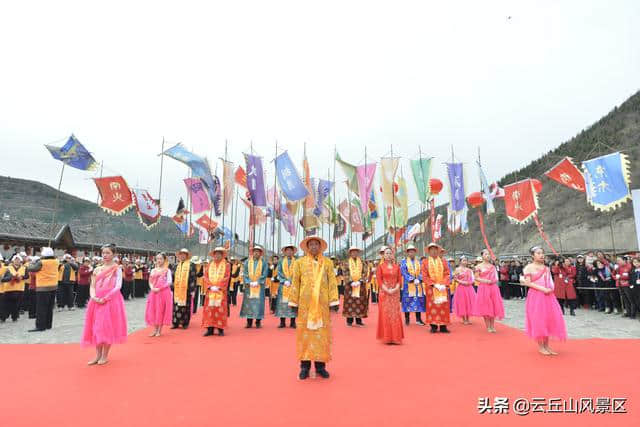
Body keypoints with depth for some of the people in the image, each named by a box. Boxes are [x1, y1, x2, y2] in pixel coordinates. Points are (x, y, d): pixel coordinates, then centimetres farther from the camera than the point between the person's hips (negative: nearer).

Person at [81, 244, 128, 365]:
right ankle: (98, 355, 16)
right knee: (96, 327, 6)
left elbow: (118, 286, -10)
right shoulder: (97, 270, 12)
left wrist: (105, 298, -18)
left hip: (111, 300, -5)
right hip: (97, 301, 5)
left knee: (107, 326, -2)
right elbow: (92, 286, 8)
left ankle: (105, 356, 9)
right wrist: (94, 297, -10)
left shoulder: (117, 269, -2)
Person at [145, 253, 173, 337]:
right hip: (154, 293, 4)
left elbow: (169, 282, -9)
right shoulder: (153, 270, 12)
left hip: (164, 292, -4)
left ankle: (159, 330, 9)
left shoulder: (167, 270, -1)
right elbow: (150, 281, 9)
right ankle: (155, 330, 15)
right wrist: (152, 288, -10)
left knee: (162, 311, 0)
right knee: (153, 311, 5)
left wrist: (159, 288, -16)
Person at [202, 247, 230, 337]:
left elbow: (226, 277, -4)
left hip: (221, 291, -2)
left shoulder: (226, 265, 4)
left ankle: (220, 329, 4)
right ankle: (210, 329, 5)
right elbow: (206, 277, 6)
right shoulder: (210, 264, 12)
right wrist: (210, 286, -8)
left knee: (220, 310, -2)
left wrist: (218, 287, -13)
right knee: (209, 309, -1)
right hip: (210, 291, 3)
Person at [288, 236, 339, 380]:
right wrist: (293, 302, 0)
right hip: (305, 303, 0)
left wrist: (334, 301, -4)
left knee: (322, 333, 4)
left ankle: (320, 365, 15)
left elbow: (332, 282, 3)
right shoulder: (300, 262, 7)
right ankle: (305, 365, 12)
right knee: (305, 332, 2)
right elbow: (295, 283, 5)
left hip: (322, 304, 0)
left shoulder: (327, 262, 7)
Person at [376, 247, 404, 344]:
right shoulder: (381, 266, 3)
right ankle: (386, 337, 6)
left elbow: (399, 279, 5)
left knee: (395, 314, 2)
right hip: (384, 292, -2)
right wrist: (387, 290, -14)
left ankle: (395, 337, 9)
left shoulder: (396, 267, 9)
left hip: (395, 292, 2)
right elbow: (379, 279, -3)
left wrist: (395, 289, -12)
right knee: (385, 313, -2)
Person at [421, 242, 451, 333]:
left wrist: (444, 285, -12)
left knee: (443, 306, 0)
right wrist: (434, 285, -13)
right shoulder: (425, 262, 3)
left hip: (442, 288, 2)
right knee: (432, 306, -1)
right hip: (431, 288, -2)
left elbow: (447, 274, 4)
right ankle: (433, 326, 6)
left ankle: (443, 326, 5)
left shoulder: (443, 261, 9)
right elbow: (424, 276, -3)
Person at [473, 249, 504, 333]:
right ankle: (488, 327, 7)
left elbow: (496, 277, 16)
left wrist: (494, 280, -4)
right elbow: (476, 278, -2)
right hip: (483, 288, -3)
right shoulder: (479, 266, 0)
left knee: (493, 306, 2)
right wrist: (484, 280, -14)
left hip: (493, 288, 3)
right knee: (485, 307, -2)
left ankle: (492, 326, 11)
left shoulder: (493, 266, 10)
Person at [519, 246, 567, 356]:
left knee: (550, 319, 5)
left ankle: (546, 346, 17)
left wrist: (550, 289, -9)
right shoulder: (529, 267, -4)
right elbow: (528, 283, -11)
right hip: (535, 296, -5)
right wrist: (542, 289, -18)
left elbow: (551, 282, 13)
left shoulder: (546, 268, 12)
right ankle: (540, 346, 9)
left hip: (548, 296, 6)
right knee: (538, 320, -2)